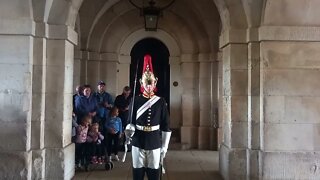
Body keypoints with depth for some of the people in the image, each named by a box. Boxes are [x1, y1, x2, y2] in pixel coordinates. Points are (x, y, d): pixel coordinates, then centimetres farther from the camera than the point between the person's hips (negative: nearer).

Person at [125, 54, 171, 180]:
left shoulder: (161, 102, 0)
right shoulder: (135, 101, 0)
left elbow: (166, 127, 2)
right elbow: (131, 122, 3)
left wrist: (164, 147, 0)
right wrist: (128, 132, -19)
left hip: (155, 144, 0)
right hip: (138, 144, 0)